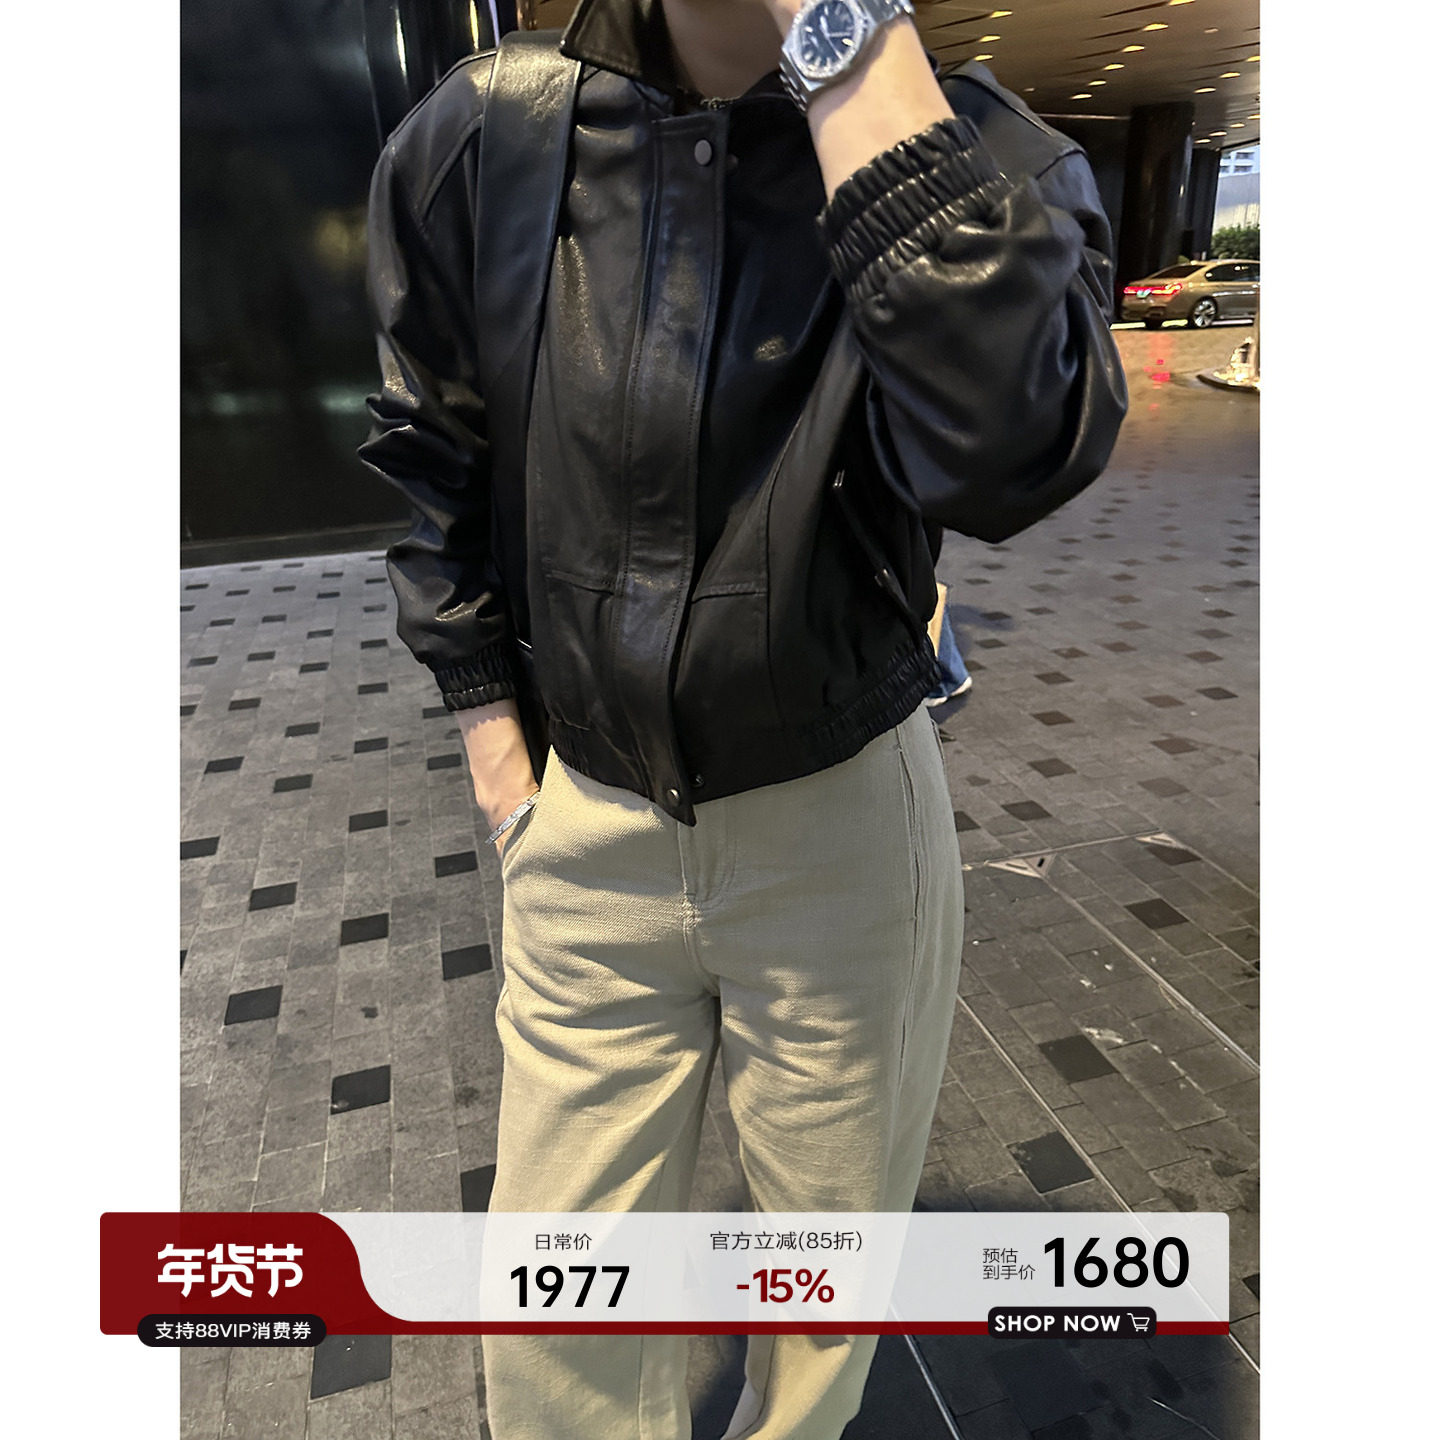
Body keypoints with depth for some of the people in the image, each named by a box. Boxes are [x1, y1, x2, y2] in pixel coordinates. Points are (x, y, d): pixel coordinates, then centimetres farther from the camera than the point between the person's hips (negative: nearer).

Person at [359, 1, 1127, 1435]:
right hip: (586, 825, 2)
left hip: (841, 825, 0)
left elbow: (1009, 451, -33)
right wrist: (487, 725, 5)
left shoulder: (977, 149, -10)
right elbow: (435, 465, 8)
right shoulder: (479, 138, -3)